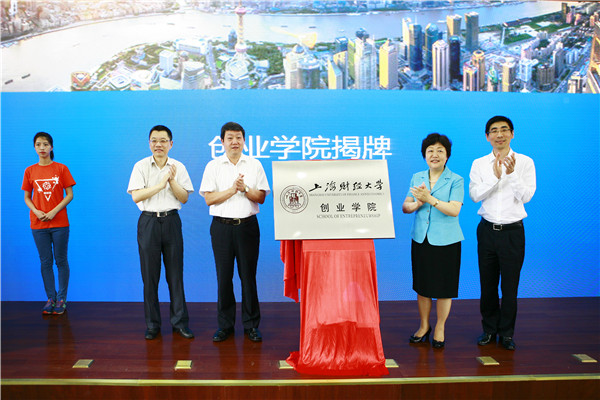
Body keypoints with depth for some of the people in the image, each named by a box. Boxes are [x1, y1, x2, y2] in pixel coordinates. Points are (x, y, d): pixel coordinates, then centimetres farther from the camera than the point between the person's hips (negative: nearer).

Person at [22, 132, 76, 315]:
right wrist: (36, 211, -9)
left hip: (59, 223, -2)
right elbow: (27, 197, 10)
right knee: (45, 262, 7)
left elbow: (69, 195, -1)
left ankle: (61, 299, 11)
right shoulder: (30, 171, 6)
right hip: (38, 224, 2)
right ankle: (50, 298, 16)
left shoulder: (61, 169, 0)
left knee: (61, 261, 3)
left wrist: (54, 211, -13)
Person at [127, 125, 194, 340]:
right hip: (148, 221, -1)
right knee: (149, 275, 3)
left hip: (171, 220, 1)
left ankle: (179, 321, 13)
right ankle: (152, 324, 14)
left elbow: (184, 198, 1)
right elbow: (136, 196, -9)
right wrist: (161, 184, -15)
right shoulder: (141, 166, 2)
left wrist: (172, 181, -14)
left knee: (175, 273, 3)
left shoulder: (178, 167, 6)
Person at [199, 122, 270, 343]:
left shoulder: (254, 165, 7)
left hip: (247, 225, 0)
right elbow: (209, 199, -3)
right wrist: (233, 189, -13)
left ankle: (251, 325, 14)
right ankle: (225, 325, 15)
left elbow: (261, 197, 3)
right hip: (221, 226, 0)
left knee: (248, 275, 3)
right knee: (224, 276, 3)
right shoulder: (213, 166, 5)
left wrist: (245, 188, -13)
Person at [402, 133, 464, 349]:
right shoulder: (416, 178, 8)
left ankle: (440, 329, 24)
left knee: (443, 288, 5)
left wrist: (429, 198, -24)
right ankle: (424, 326, 29)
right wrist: (416, 204, -15)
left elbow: (454, 210, -17)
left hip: (446, 241, -4)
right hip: (421, 239, 4)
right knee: (422, 285, 12)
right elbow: (405, 207, 5)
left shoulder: (456, 180, -5)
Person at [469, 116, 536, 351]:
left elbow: (526, 196, -10)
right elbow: (474, 195, -8)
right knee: (487, 283, 9)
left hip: (513, 231, -2)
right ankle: (489, 329, 26)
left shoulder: (525, 162, -1)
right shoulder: (479, 164, 3)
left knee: (510, 285, 5)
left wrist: (512, 174, -24)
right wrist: (495, 177, -21)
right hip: (487, 230, 2)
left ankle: (506, 333, 20)